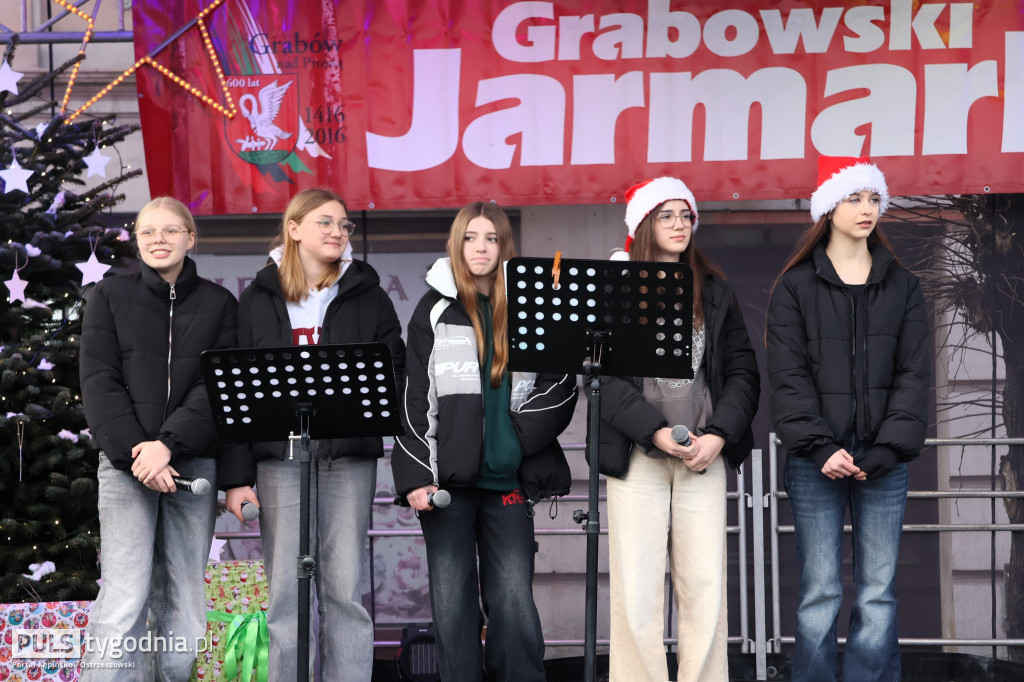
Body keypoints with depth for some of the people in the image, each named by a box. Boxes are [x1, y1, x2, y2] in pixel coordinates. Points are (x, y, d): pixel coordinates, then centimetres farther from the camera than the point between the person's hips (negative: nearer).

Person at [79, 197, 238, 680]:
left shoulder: (219, 303, 10)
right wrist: (134, 452, -12)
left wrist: (169, 444, -14)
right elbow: (99, 382, 1)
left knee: (183, 600, 0)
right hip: (126, 463, -1)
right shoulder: (109, 296, 10)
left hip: (193, 461, 1)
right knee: (124, 598, -11)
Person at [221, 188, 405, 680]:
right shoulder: (258, 299, 10)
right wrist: (236, 475, -2)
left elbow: (395, 372, 9)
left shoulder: (367, 297, 11)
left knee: (344, 587, -1)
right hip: (279, 455, 0)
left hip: (349, 455, 0)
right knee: (287, 589, 0)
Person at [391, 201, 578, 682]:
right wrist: (416, 476, -7)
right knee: (452, 604, 0)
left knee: (514, 602, -3)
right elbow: (415, 400, 2)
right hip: (448, 479, 0)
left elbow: (560, 386, 11)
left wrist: (527, 429, -7)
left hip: (509, 479, 1)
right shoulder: (435, 311, 7)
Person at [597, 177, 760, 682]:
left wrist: (718, 436, -7)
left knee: (705, 585, -1)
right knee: (637, 588, -5)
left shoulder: (716, 293, 14)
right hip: (637, 456, -2)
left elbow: (743, 372, 8)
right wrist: (657, 432, -14)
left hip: (704, 457, 3)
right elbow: (604, 378, -4)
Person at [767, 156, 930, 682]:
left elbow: (912, 376, 4)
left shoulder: (902, 287, 10)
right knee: (820, 595, -2)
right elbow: (788, 376, -2)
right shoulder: (795, 287, 4)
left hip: (884, 462, 2)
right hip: (816, 462, -2)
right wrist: (820, 448, -13)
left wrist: (886, 450, -8)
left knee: (878, 597, 1)